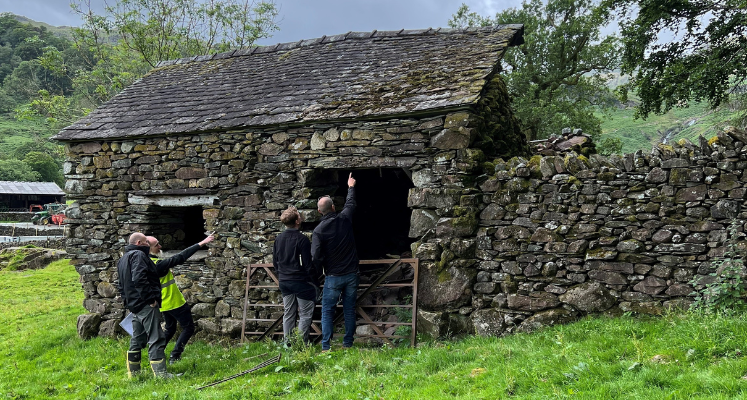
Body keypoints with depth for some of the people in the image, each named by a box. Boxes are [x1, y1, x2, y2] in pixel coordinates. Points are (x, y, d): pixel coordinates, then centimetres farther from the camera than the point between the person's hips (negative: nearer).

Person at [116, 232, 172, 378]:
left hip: (134, 305, 10)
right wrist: (151, 298, -21)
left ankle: (133, 372, 23)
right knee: (156, 339, -8)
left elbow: (121, 284, 24)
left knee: (137, 339, 17)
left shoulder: (122, 259, 20)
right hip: (146, 305, -10)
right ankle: (161, 373, -9)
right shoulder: (138, 255, -12)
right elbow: (139, 278, -25)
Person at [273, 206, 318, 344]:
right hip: (301, 281, -7)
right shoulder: (301, 239, -16)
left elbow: (275, 262, 13)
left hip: (284, 281, 7)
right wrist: (315, 282, -7)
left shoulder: (278, 239, 5)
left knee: (288, 314, 13)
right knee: (305, 314, 2)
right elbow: (308, 264, -14)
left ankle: (287, 343, 16)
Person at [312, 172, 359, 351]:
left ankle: (326, 346, 3)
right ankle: (348, 343, 14)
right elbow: (350, 204, 20)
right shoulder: (345, 219, -2)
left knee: (327, 311, 5)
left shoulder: (319, 230, -11)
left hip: (333, 276, -3)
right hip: (351, 274, 3)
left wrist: (319, 270, 6)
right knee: (349, 310, 10)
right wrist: (351, 187, 37)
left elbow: (316, 256, -14)